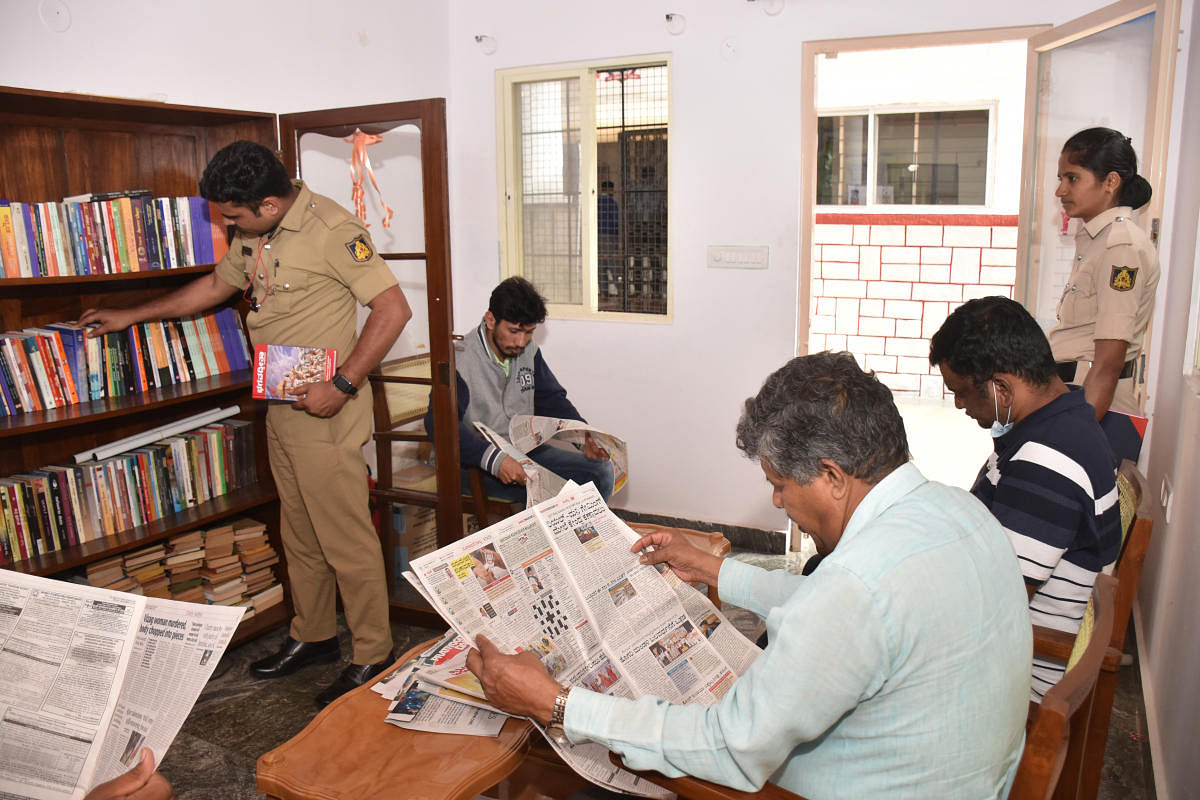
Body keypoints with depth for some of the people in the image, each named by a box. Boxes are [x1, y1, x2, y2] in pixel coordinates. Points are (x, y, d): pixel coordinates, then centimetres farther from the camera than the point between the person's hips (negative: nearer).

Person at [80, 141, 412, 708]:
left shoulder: (331, 230, -17)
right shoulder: (255, 236, 12)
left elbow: (393, 309, -22)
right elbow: (217, 285, 28)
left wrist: (341, 385, -23)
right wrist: (131, 315, 32)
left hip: (326, 413, -9)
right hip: (281, 410, 9)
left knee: (346, 539, -1)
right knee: (299, 535, 19)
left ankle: (372, 658, 14)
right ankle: (313, 637, 35)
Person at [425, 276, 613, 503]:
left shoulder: (528, 350, 6)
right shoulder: (461, 360, -17)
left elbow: (551, 400, 13)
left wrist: (585, 436, -6)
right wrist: (494, 459, -38)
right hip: (474, 462, -7)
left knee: (602, 472, -8)